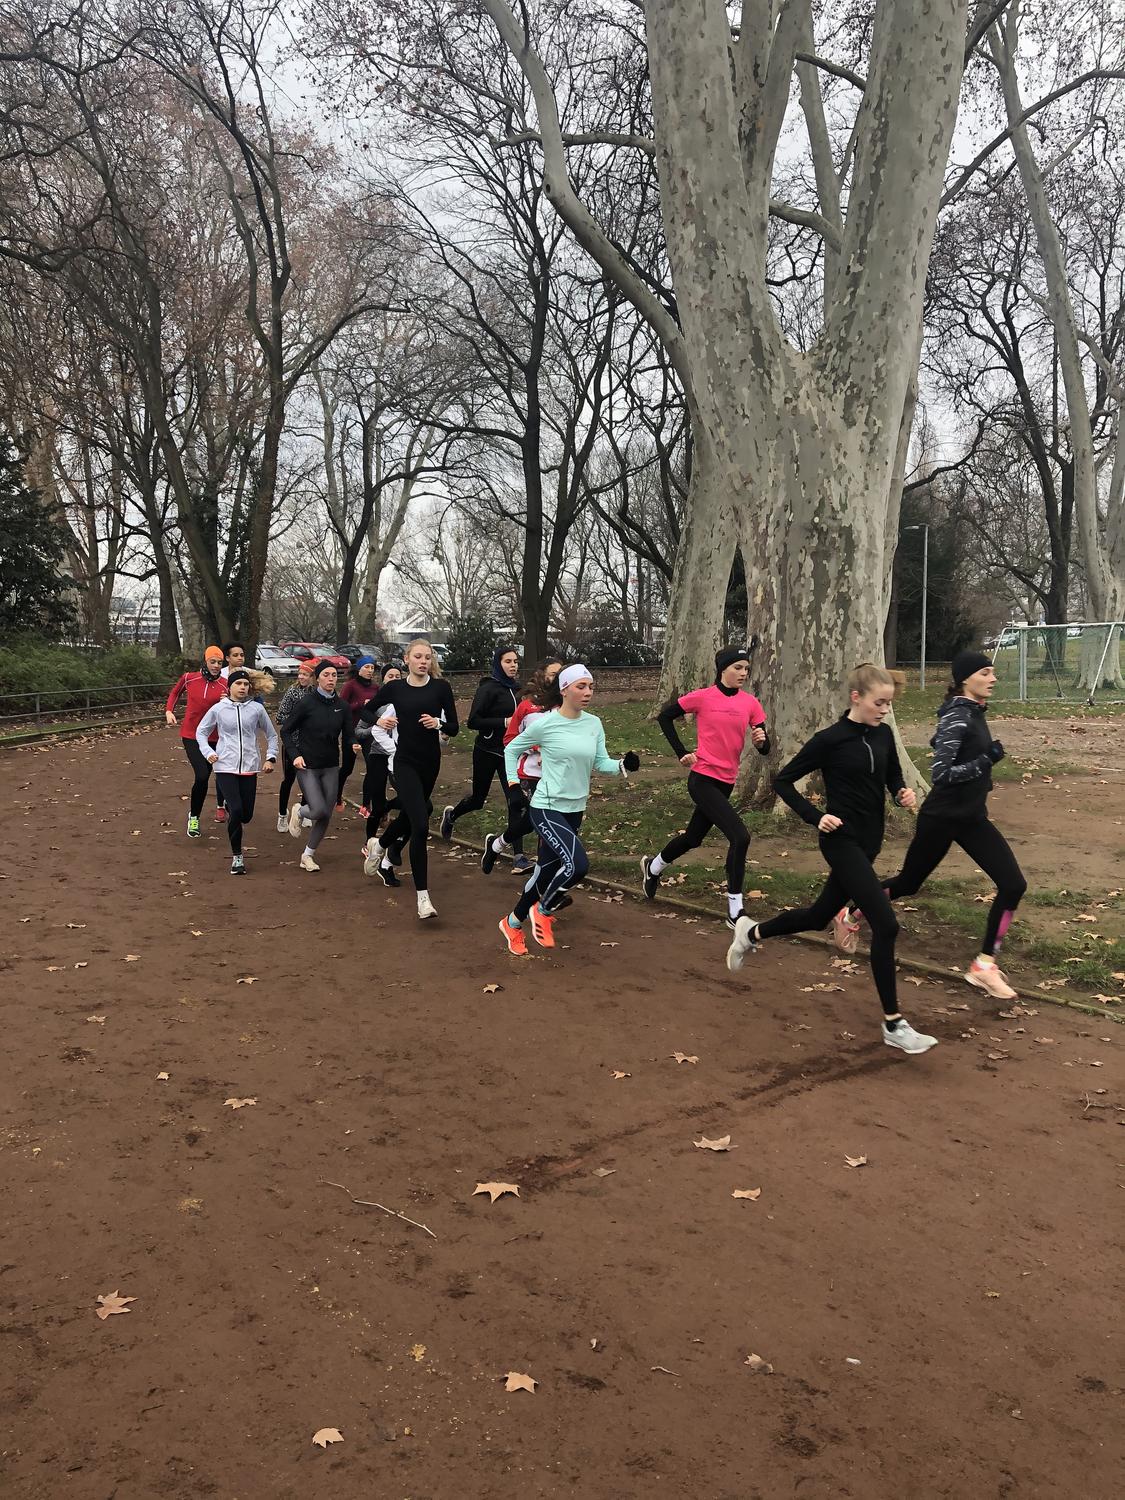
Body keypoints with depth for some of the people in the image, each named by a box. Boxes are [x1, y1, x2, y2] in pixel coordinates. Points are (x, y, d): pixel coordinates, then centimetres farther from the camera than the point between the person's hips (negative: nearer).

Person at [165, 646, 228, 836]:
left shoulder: (225, 685, -6)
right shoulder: (189, 678, -5)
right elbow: (175, 693, 16)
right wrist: (169, 711, 2)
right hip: (191, 736, -1)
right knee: (202, 776, -16)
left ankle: (221, 805, 44)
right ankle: (193, 817, 3)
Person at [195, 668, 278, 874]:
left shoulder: (256, 709, 1)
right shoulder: (218, 709, -1)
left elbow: (271, 735, 13)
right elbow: (201, 732, 12)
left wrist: (270, 758, 3)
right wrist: (208, 752, -4)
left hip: (249, 768, 2)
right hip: (225, 767, -2)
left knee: (246, 815, 5)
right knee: (236, 811, -16)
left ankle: (229, 806, 44)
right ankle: (237, 856, 1)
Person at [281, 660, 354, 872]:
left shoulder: (342, 707, 2)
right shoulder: (307, 703, -9)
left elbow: (347, 737, 4)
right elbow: (287, 731, -2)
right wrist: (295, 755, -14)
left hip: (331, 767, 4)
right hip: (307, 766, -4)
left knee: (326, 816, 4)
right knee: (319, 811, -16)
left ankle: (308, 855, 23)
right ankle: (298, 811, 20)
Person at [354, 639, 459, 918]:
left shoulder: (440, 687, -2)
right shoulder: (395, 688, -1)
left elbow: (454, 727, 0)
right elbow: (365, 711, 13)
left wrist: (438, 723, -21)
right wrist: (378, 720, -8)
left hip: (431, 762, 3)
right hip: (405, 762, -3)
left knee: (408, 817, 20)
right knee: (420, 826, -16)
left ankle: (385, 858, 50)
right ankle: (422, 896, -11)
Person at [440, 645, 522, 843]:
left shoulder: (515, 687, 6)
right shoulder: (488, 687, -13)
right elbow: (473, 721, -18)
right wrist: (504, 722, -23)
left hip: (509, 751, 5)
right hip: (487, 751, -5)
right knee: (478, 799, 12)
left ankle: (518, 852, -1)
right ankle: (451, 816, 44)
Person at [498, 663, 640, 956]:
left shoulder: (594, 723, 2)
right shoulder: (544, 724, -12)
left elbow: (601, 763, 4)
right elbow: (511, 750, 2)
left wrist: (624, 765, -15)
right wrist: (513, 786, -3)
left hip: (574, 810, 6)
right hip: (546, 808, -6)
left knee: (547, 870, 14)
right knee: (577, 864, -23)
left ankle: (513, 923, 35)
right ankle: (543, 912, 3)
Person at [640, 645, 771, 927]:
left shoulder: (750, 703, 2)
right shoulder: (703, 697, -10)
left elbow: (764, 749, 3)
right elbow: (665, 716, 1)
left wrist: (761, 740, -21)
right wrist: (682, 753, -3)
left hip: (726, 782, 6)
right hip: (703, 779, -6)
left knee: (693, 837, 22)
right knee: (740, 837, -19)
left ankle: (653, 866, 51)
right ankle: (734, 911, -9)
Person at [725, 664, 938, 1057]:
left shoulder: (883, 735, 4)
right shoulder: (830, 740, -14)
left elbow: (893, 776, 19)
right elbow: (783, 781, -8)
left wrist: (903, 792, -3)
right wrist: (816, 816, -17)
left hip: (869, 842, 8)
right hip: (842, 842, -8)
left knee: (819, 916, 20)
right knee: (885, 925, -14)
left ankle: (751, 933, 45)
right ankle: (893, 1024, -3)